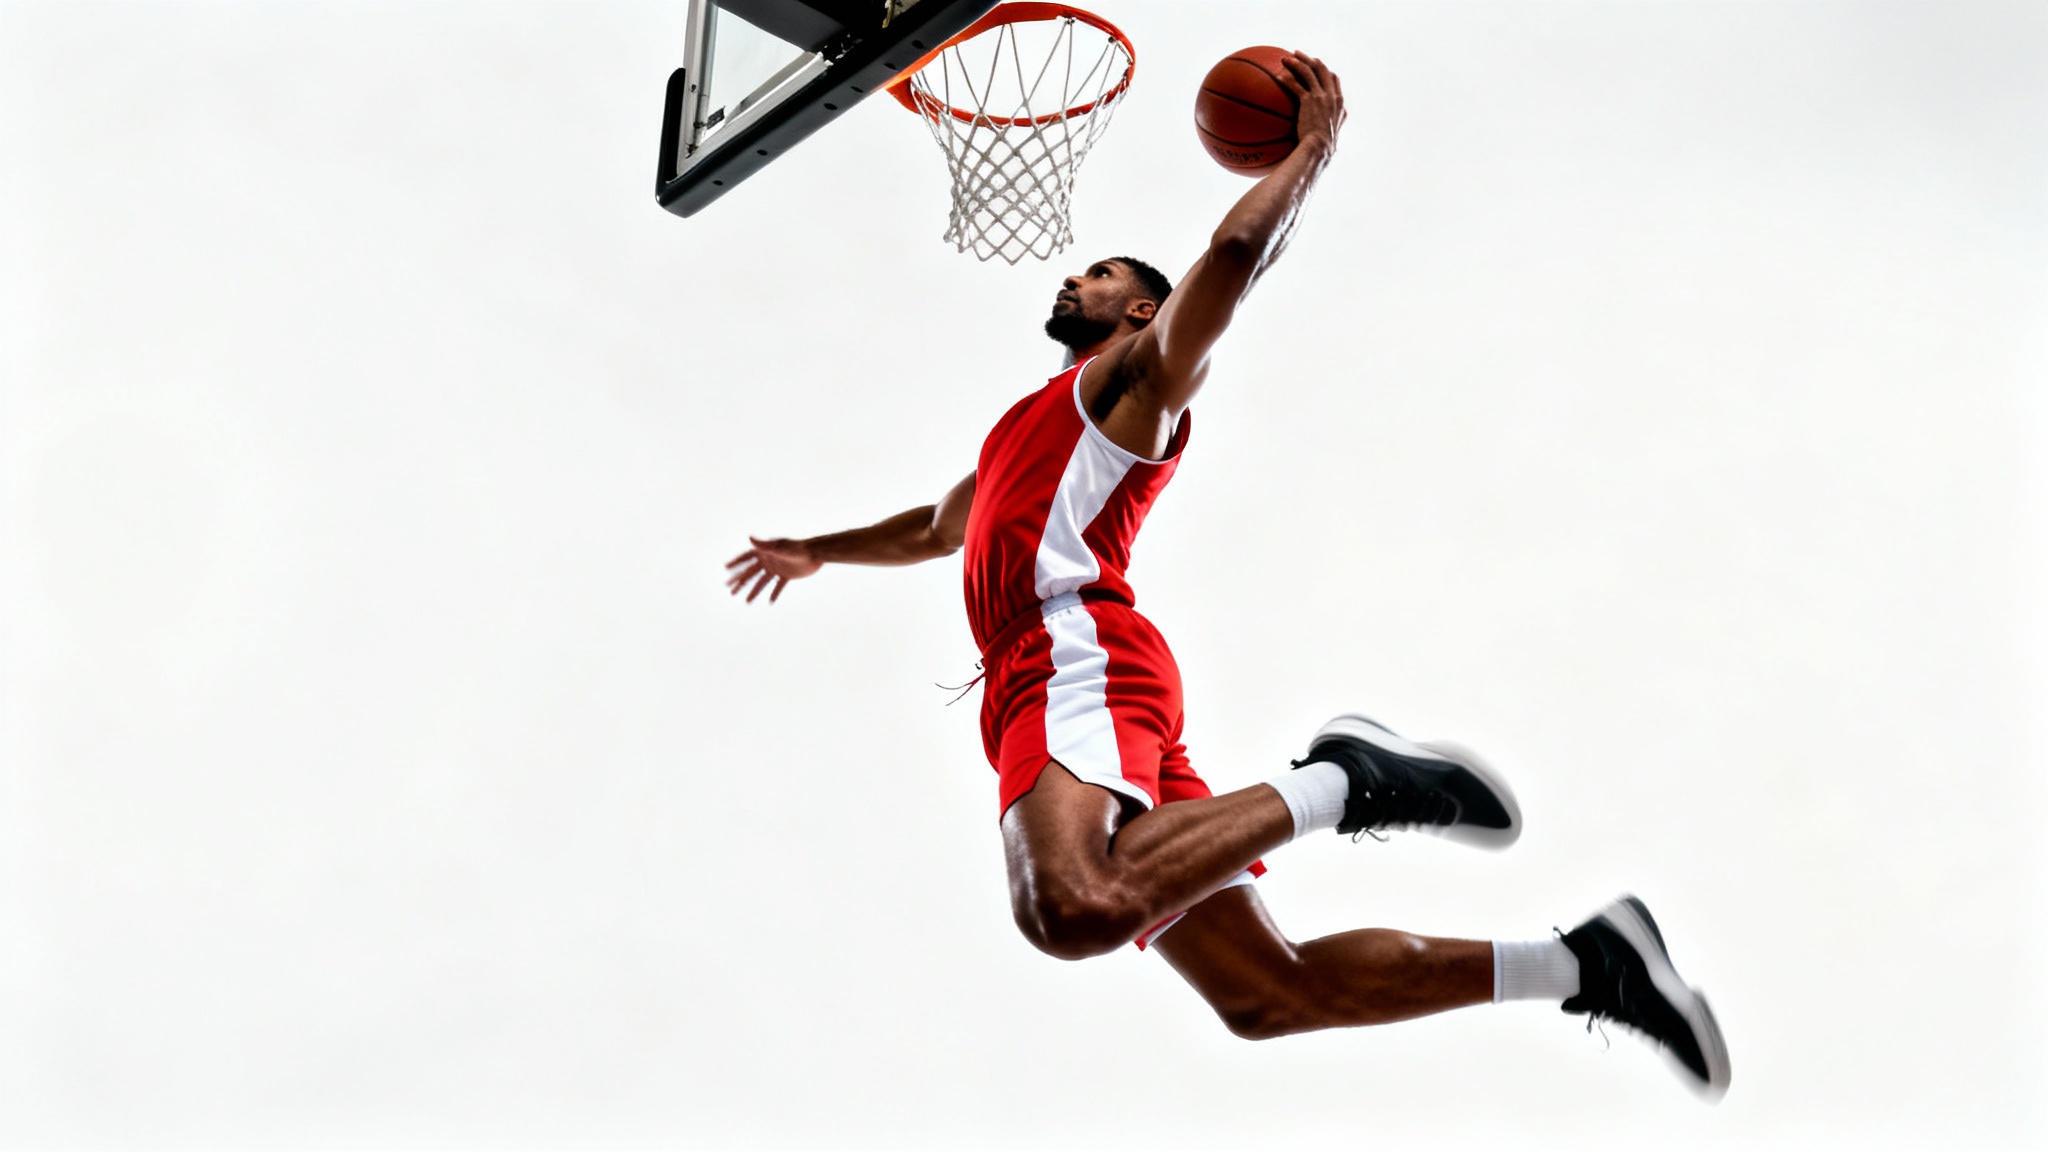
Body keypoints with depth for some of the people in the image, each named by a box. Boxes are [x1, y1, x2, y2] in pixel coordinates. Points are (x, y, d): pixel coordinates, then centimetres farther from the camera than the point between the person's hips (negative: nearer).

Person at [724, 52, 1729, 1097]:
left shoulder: (1138, 372, 13)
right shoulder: (1029, 429, 38)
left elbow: (1238, 249, -5)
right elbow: (938, 528, 56)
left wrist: (1314, 146, 7)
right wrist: (818, 553, 61)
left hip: (1076, 658, -8)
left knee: (1072, 908, -40)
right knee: (1265, 992, -5)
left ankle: (1337, 782, -25)